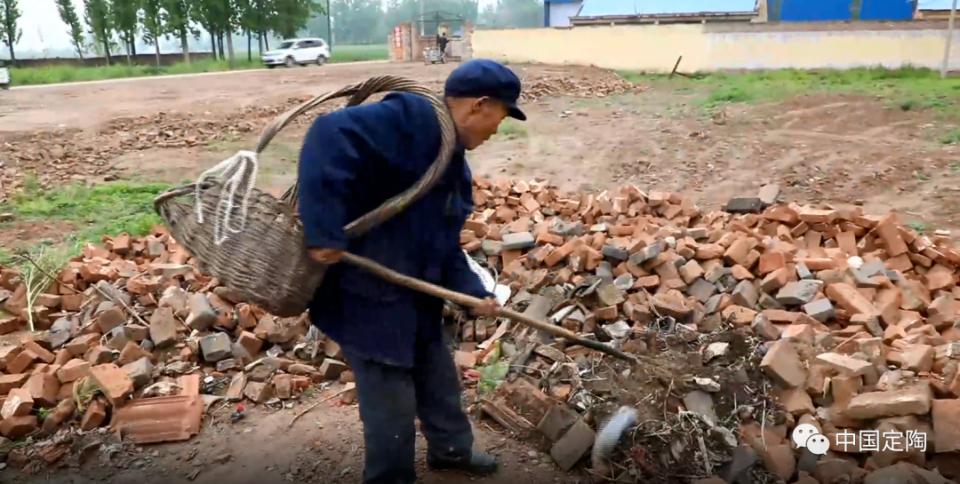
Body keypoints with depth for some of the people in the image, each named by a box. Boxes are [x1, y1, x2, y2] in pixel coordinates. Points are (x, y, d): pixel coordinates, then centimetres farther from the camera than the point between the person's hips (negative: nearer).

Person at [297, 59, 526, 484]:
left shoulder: (454, 163, 10)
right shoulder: (409, 119, -21)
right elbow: (331, 135, -35)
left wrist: (472, 290, 2)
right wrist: (325, 233, -38)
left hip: (418, 299, 10)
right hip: (369, 300, -10)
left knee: (439, 380, 26)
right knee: (392, 407, 6)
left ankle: (451, 449, 51)